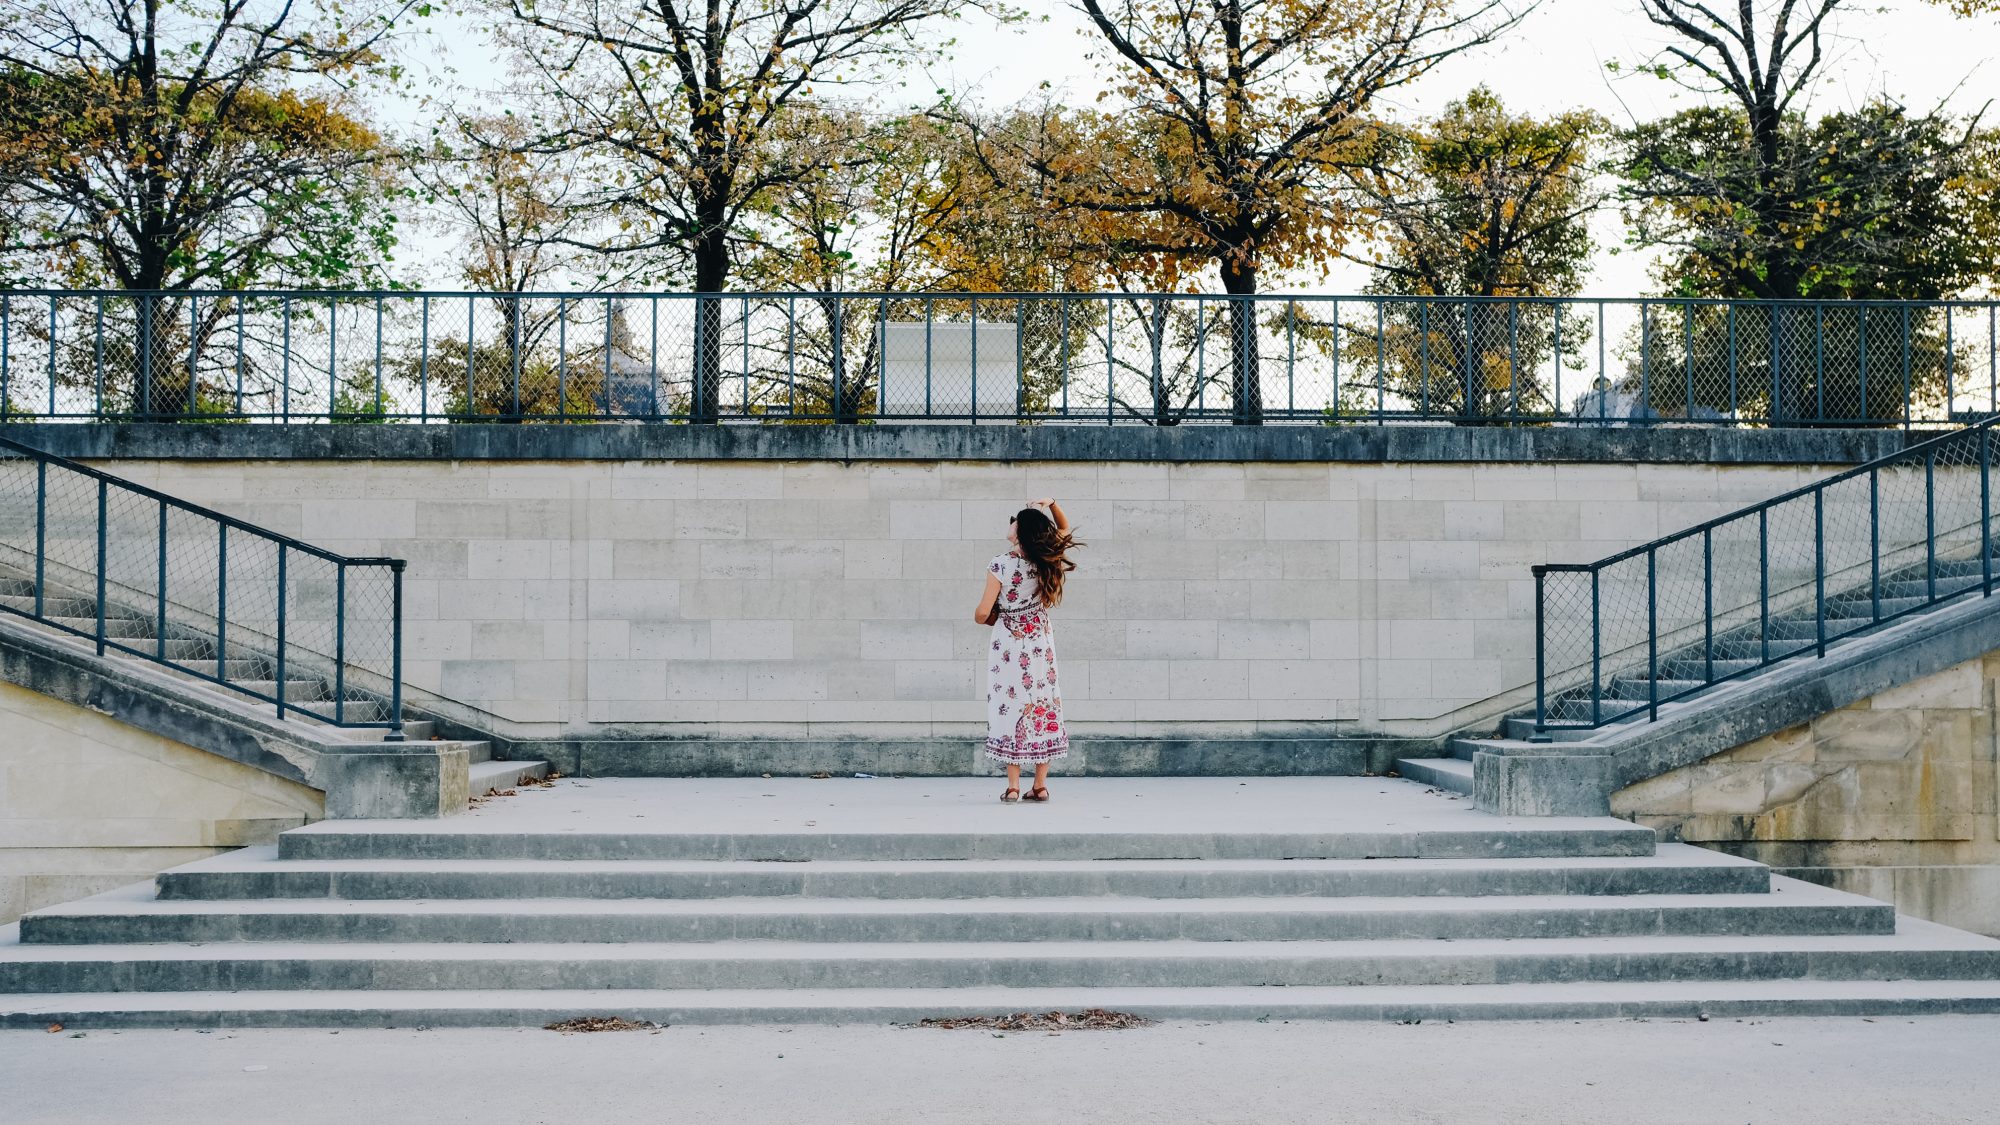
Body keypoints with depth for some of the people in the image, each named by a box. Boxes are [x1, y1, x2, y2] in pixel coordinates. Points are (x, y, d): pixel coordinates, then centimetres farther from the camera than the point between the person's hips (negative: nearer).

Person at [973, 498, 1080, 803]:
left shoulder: (1001, 565, -17)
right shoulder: (1048, 561, -5)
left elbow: (983, 612, -14)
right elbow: (1064, 529, 16)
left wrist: (982, 618, 9)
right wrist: (1052, 504, 0)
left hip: (1009, 644, -4)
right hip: (1041, 642, 4)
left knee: (1010, 707, 3)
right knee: (1042, 705, 9)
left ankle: (1013, 786, 2)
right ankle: (1040, 785, 12)